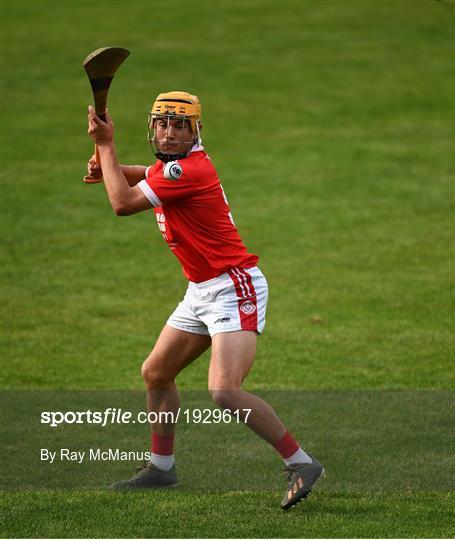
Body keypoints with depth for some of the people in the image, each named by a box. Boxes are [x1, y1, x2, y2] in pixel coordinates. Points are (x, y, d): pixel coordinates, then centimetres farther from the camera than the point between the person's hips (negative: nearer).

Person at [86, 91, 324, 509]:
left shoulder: (189, 169, -19)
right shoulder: (172, 165, 10)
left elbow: (123, 204, -17)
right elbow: (141, 175, 31)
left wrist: (106, 145, -5)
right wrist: (105, 165, 7)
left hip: (234, 288, -11)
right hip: (201, 291, 11)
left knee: (225, 393, -23)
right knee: (156, 374, 19)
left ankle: (301, 464, -17)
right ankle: (162, 467, 34)